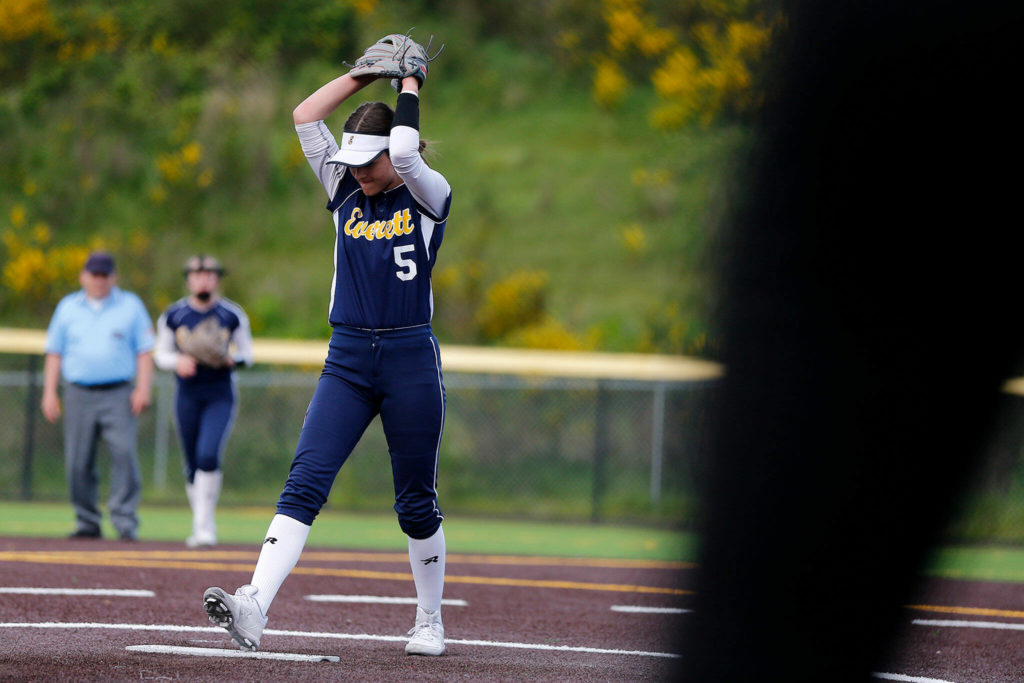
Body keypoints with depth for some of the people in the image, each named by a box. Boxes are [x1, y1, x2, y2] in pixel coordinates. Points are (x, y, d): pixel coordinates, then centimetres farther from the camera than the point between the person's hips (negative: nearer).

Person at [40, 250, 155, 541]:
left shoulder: (130, 306, 10)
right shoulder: (68, 307, 14)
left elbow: (144, 351, 6)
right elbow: (54, 353, 15)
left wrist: (143, 389, -6)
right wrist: (49, 392, 5)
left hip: (117, 396, -2)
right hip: (78, 394, 2)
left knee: (124, 453, -17)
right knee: (78, 461, -2)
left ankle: (125, 520, -16)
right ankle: (87, 522, 8)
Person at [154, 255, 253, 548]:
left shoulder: (233, 315, 0)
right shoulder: (173, 315, 2)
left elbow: (247, 353, 8)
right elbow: (160, 354, 8)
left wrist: (231, 359, -15)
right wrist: (178, 361, -13)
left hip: (221, 395, -2)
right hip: (188, 395, 2)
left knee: (208, 456, -20)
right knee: (192, 465, 6)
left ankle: (204, 526, -14)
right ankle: (204, 527, 21)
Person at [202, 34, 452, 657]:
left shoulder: (429, 197, -1)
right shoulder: (346, 191, 11)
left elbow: (406, 153, -22)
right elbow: (306, 118, 4)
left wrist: (409, 88, -7)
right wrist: (369, 73, 5)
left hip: (412, 360, -3)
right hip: (347, 361, 3)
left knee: (416, 502, 6)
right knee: (306, 479, -14)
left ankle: (430, 621, 24)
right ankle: (255, 608, -28)